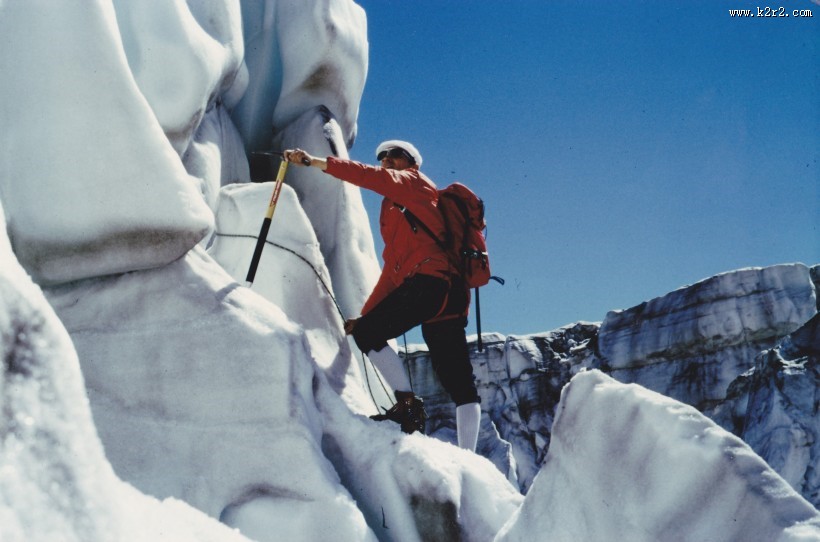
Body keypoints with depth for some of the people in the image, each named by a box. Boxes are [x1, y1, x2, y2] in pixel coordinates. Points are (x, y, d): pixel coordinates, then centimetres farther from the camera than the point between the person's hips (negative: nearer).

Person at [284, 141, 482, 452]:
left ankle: (407, 402, -8)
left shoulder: (415, 184, 12)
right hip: (450, 294, 9)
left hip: (432, 279, -9)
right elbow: (392, 268, 32)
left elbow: (369, 177, -4)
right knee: (460, 384, 3)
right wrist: (365, 314, 28)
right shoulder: (397, 212, 34)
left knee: (367, 333, -6)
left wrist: (312, 161, -4)